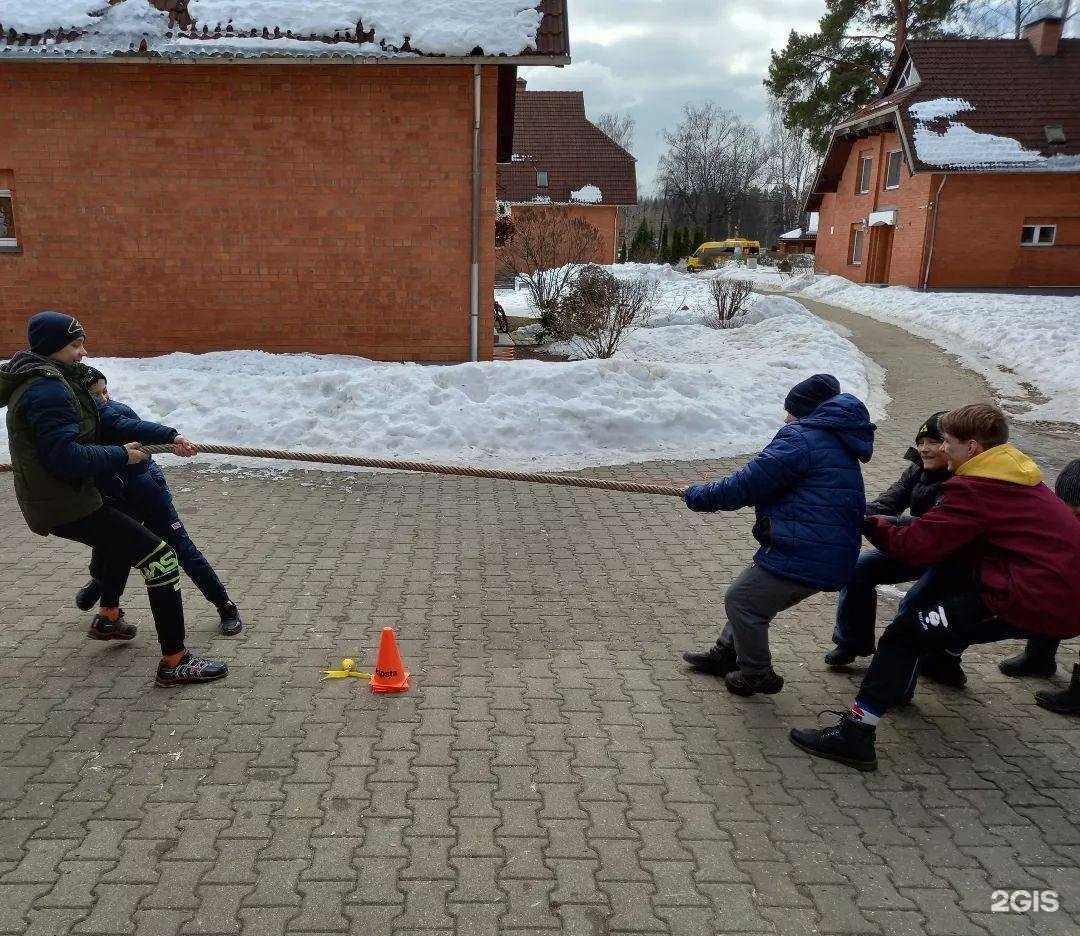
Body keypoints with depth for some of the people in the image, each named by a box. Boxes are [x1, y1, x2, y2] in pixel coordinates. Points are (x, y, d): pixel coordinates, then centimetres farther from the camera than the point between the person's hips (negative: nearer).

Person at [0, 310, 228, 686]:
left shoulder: (60, 381, 12)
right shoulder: (47, 390, -20)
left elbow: (110, 420, 9)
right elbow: (66, 456, -28)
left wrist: (168, 436, 0)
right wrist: (121, 455, -15)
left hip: (52, 500, 11)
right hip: (66, 507, -11)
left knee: (124, 536, 36)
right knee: (161, 558, -14)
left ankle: (108, 617, 47)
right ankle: (174, 662, -12)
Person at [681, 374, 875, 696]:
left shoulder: (801, 439, -15)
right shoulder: (838, 445, 17)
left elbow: (746, 485, -16)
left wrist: (700, 495, -3)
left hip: (803, 557, -10)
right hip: (832, 558, 10)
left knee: (740, 600, 4)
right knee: (754, 597, 24)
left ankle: (756, 675, 18)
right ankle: (725, 654, 36)